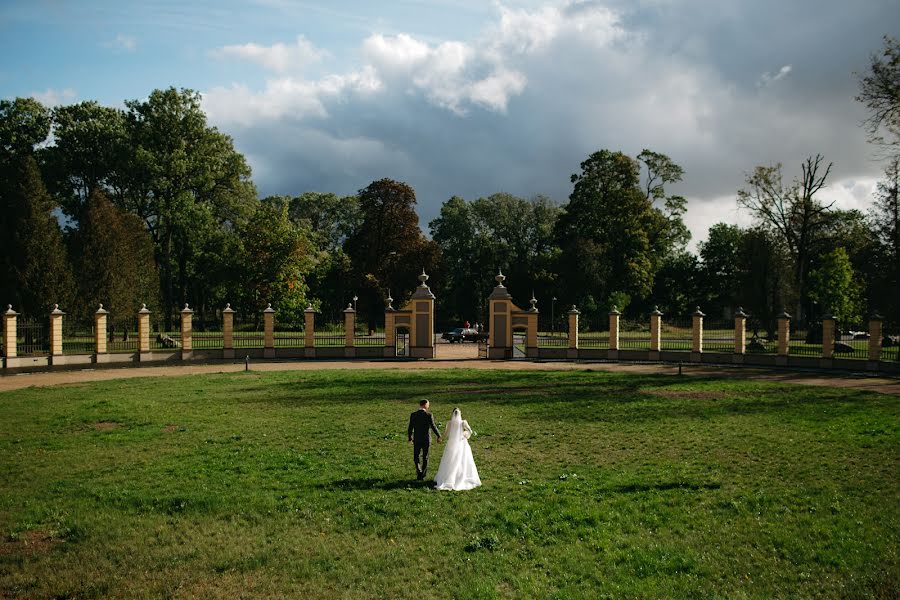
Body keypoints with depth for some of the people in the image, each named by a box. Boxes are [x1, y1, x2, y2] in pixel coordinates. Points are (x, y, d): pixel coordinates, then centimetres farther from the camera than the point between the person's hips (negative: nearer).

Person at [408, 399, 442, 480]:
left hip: (417, 440, 1)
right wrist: (439, 436, 1)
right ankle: (422, 476, 12)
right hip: (426, 440, -1)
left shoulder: (413, 415, -5)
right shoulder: (429, 415, -12)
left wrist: (410, 438, 12)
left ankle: (419, 472, -2)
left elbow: (410, 428, -3)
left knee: (416, 458, 15)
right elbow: (433, 427, -13)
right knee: (425, 458, 11)